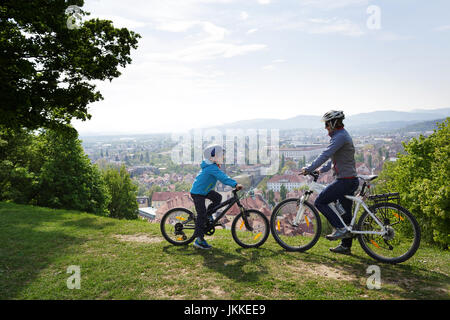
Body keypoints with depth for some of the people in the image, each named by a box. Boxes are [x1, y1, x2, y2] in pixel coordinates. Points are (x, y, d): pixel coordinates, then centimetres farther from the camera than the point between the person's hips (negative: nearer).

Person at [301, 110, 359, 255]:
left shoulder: (340, 136, -15)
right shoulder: (340, 135, 18)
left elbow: (325, 154, -23)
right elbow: (333, 157, 26)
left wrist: (309, 169, -21)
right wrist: (322, 170, 24)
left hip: (345, 180, -10)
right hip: (350, 180, 10)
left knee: (320, 202, -6)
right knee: (346, 213, 13)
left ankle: (340, 228, -5)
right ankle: (345, 246, 22)